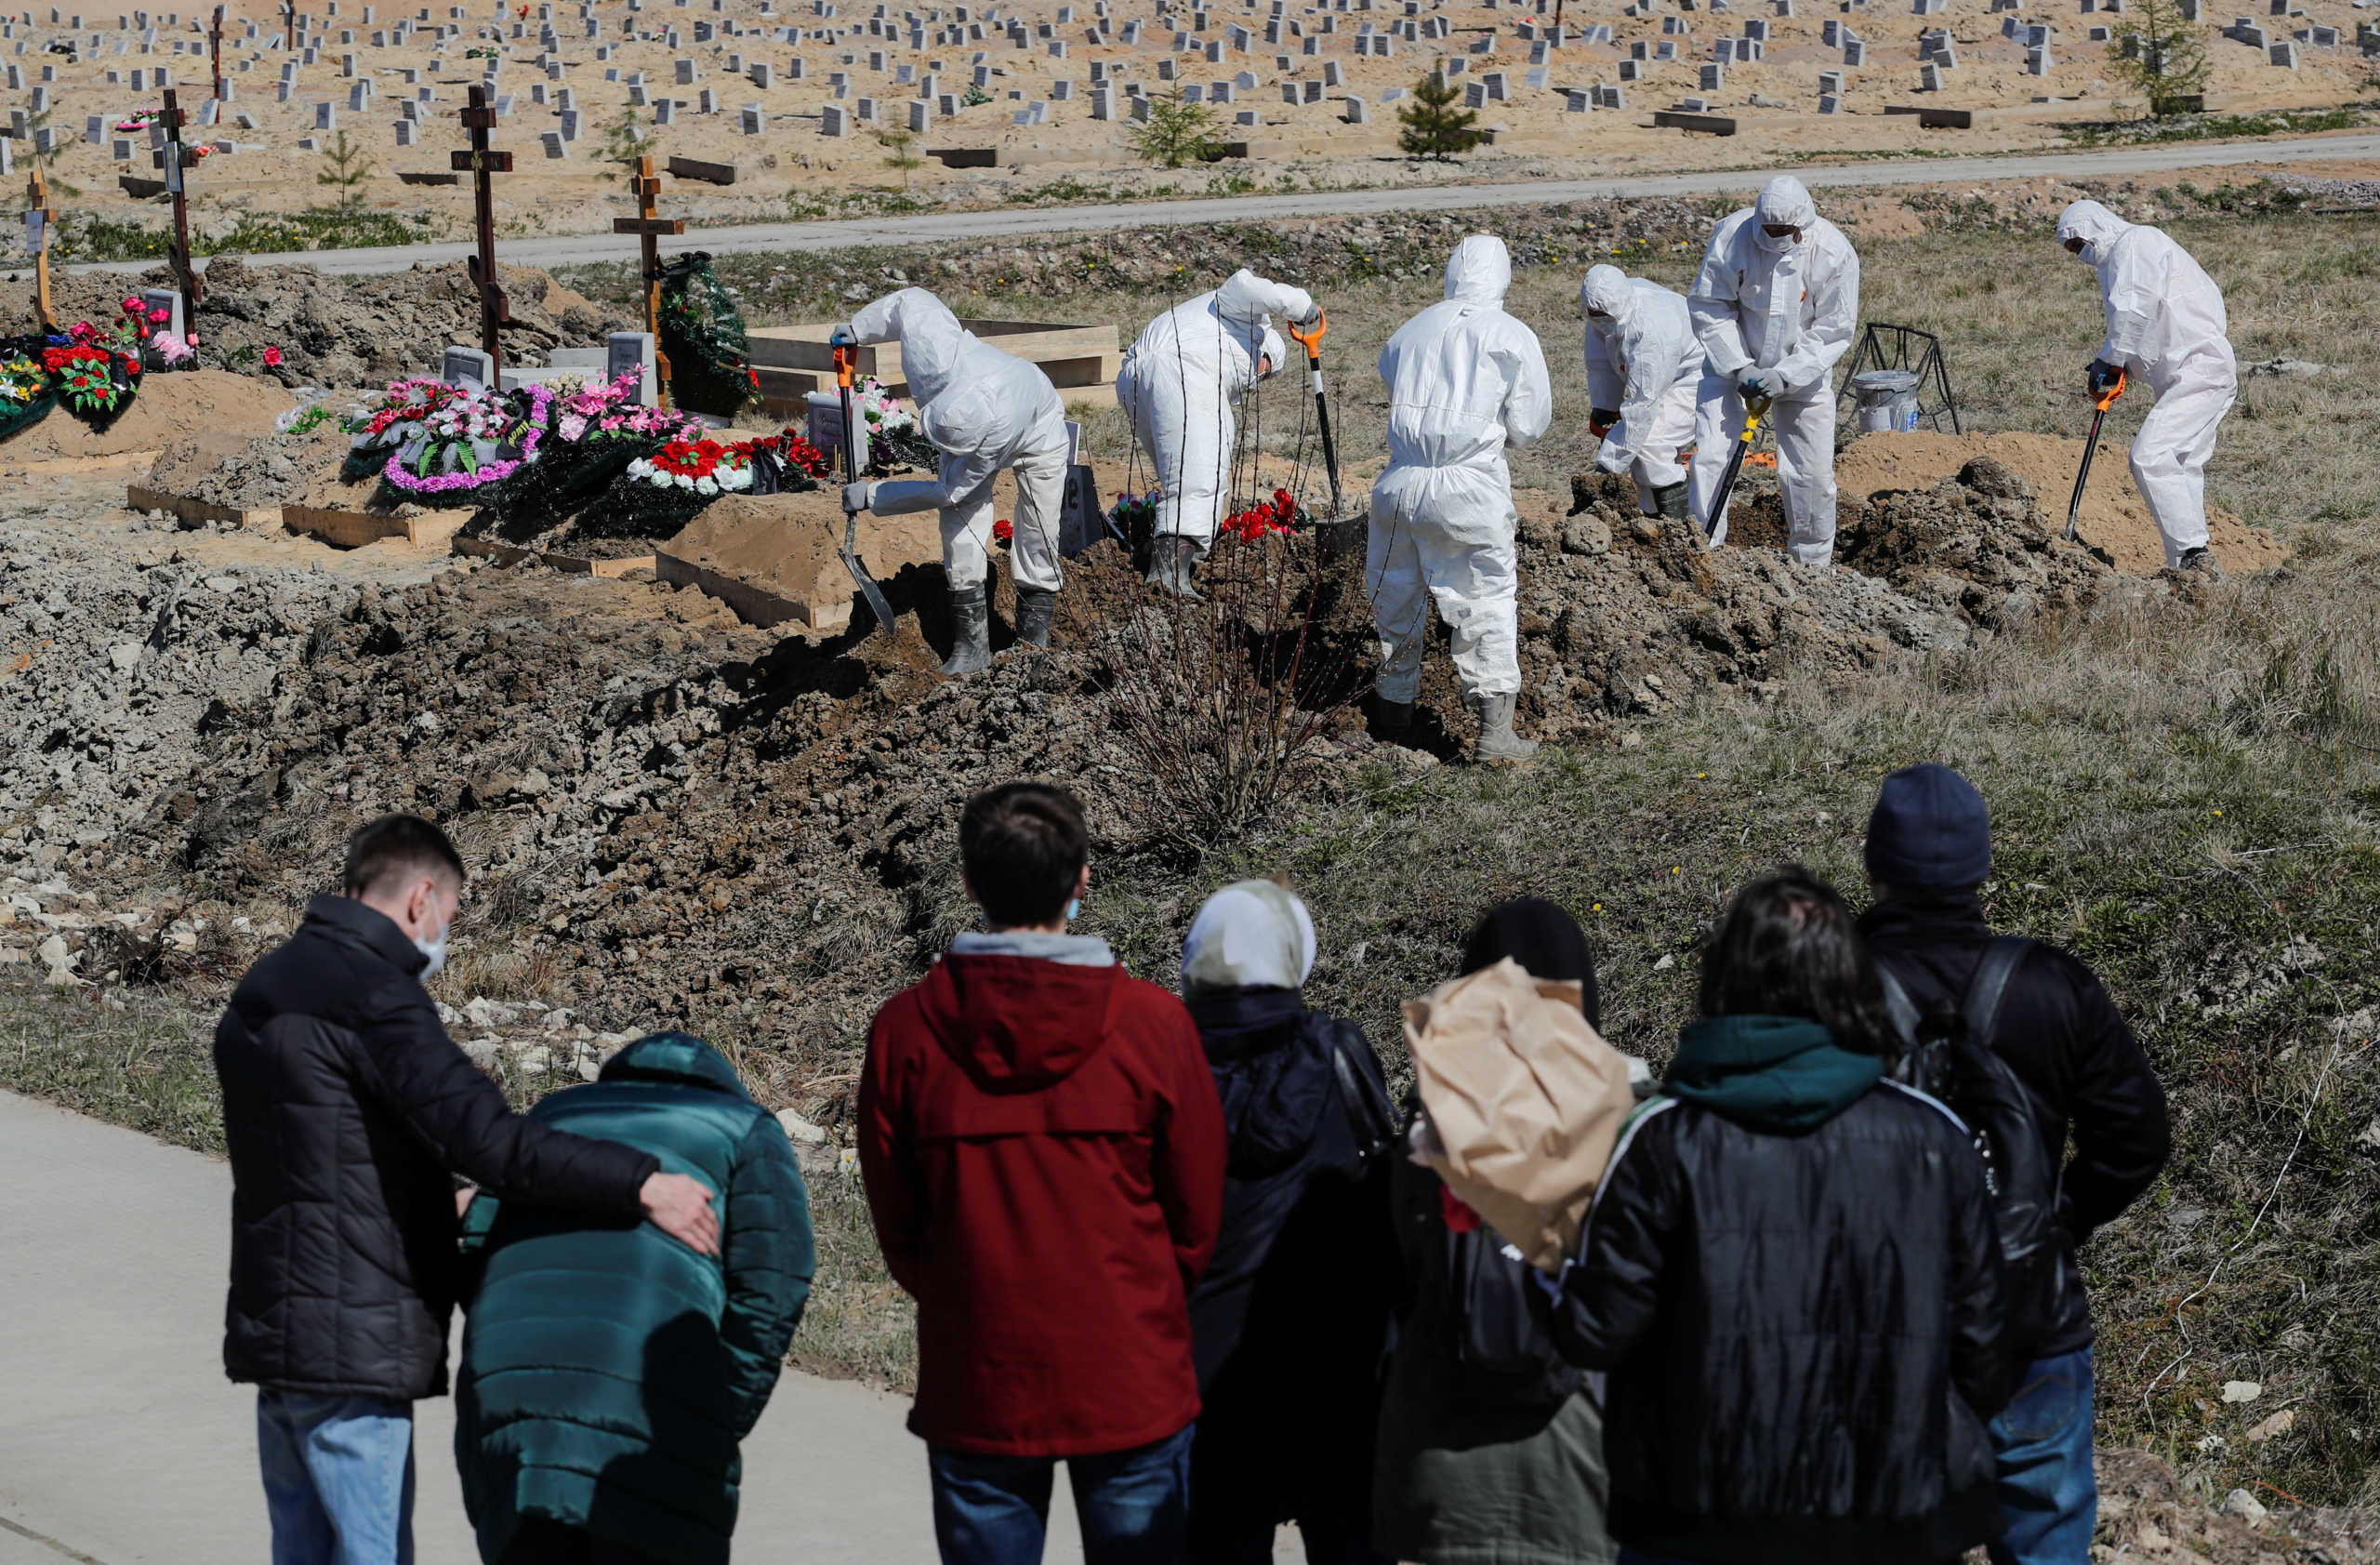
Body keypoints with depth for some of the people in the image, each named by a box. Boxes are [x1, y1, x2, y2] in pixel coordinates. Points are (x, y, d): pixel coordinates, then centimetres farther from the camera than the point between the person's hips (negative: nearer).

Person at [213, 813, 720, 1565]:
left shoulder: (261, 993, 15)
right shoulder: (372, 997, -15)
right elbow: (484, 1136, -26)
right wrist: (640, 1184, -27)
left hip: (272, 1330, 9)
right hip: (351, 1353, -9)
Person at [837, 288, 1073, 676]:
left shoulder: (995, 433, -49)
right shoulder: (935, 352, -43)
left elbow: (947, 490, -33)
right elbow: (911, 299, -21)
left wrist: (871, 496, -26)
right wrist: (858, 328, -9)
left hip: (1036, 431, -4)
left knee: (1038, 542, -6)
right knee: (961, 534, -6)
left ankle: (1033, 639, 9)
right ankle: (971, 645, -2)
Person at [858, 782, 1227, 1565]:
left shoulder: (906, 1028, -6)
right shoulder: (1151, 1022, -9)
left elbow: (897, 1228, 2)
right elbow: (1200, 1215, 1)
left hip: (974, 1385, 1)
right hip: (1131, 1382, -1)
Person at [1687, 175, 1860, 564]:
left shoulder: (1834, 253, -20)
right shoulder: (1731, 235, -20)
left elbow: (1834, 328, -15)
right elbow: (1709, 307, -12)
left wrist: (1786, 375, -23)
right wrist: (1738, 366, -20)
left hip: (1802, 370, 0)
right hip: (1732, 360, 0)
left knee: (1811, 472, 1)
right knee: (1709, 452, -12)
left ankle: (1812, 560, 19)